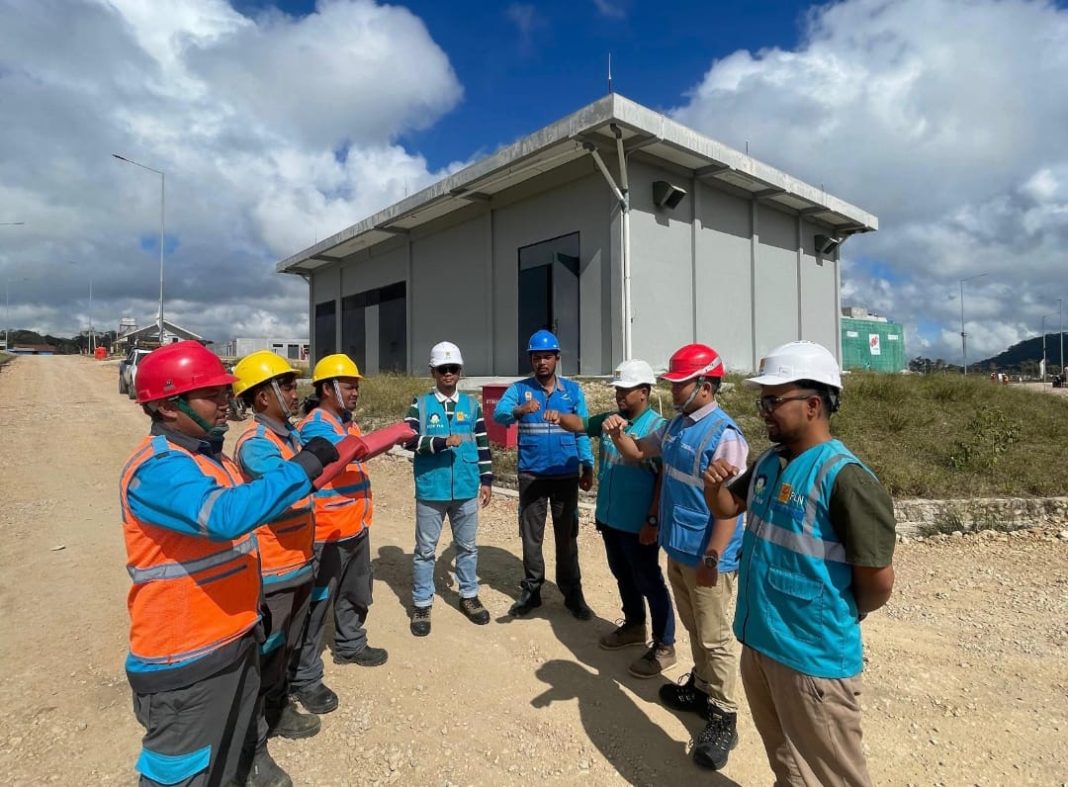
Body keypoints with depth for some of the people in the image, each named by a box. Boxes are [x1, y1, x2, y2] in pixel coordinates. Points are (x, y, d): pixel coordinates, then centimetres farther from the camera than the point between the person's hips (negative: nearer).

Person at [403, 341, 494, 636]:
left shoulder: (472, 406, 5)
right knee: (425, 549, 9)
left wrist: (487, 480, 4)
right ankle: (421, 605, 23)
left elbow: (483, 446, 7)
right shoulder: (420, 405, -2)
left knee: (467, 546, 16)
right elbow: (409, 439, -14)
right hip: (431, 490, -2)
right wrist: (442, 442, -26)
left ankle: (469, 597, 33)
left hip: (466, 490, 2)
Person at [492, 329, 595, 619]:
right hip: (531, 475, 0)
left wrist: (587, 466, -4)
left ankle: (572, 593, 25)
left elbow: (582, 431, 3)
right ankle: (531, 591, 26)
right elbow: (498, 414, -20)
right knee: (531, 536, 10)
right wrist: (519, 411, -41)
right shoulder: (519, 389, -2)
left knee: (567, 535, 11)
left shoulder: (573, 390, 2)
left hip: (566, 475, 1)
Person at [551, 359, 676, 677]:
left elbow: (664, 478, -18)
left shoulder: (657, 427, -17)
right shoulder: (609, 420, 4)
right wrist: (558, 417, -6)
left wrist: (653, 520, -19)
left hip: (638, 524, -7)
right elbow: (581, 425, 16)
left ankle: (664, 646, 20)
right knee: (623, 576, 22)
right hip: (610, 518, 7)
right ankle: (634, 625, 42)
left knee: (649, 582, 5)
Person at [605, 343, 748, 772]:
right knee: (694, 630, 24)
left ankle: (723, 718, 23)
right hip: (677, 548, 8)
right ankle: (702, 688, 43)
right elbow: (638, 452, 17)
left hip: (706, 556, -8)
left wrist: (712, 559, -23)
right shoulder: (674, 425, 4)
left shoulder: (724, 435, -22)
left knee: (715, 639, 7)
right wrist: (618, 434, -5)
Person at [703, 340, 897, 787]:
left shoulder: (845, 477, -23)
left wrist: (840, 619, -1)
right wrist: (714, 484, -9)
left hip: (813, 657, -7)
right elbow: (727, 508, 14)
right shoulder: (769, 462, 1)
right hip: (757, 642, 7)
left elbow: (878, 581, -20)